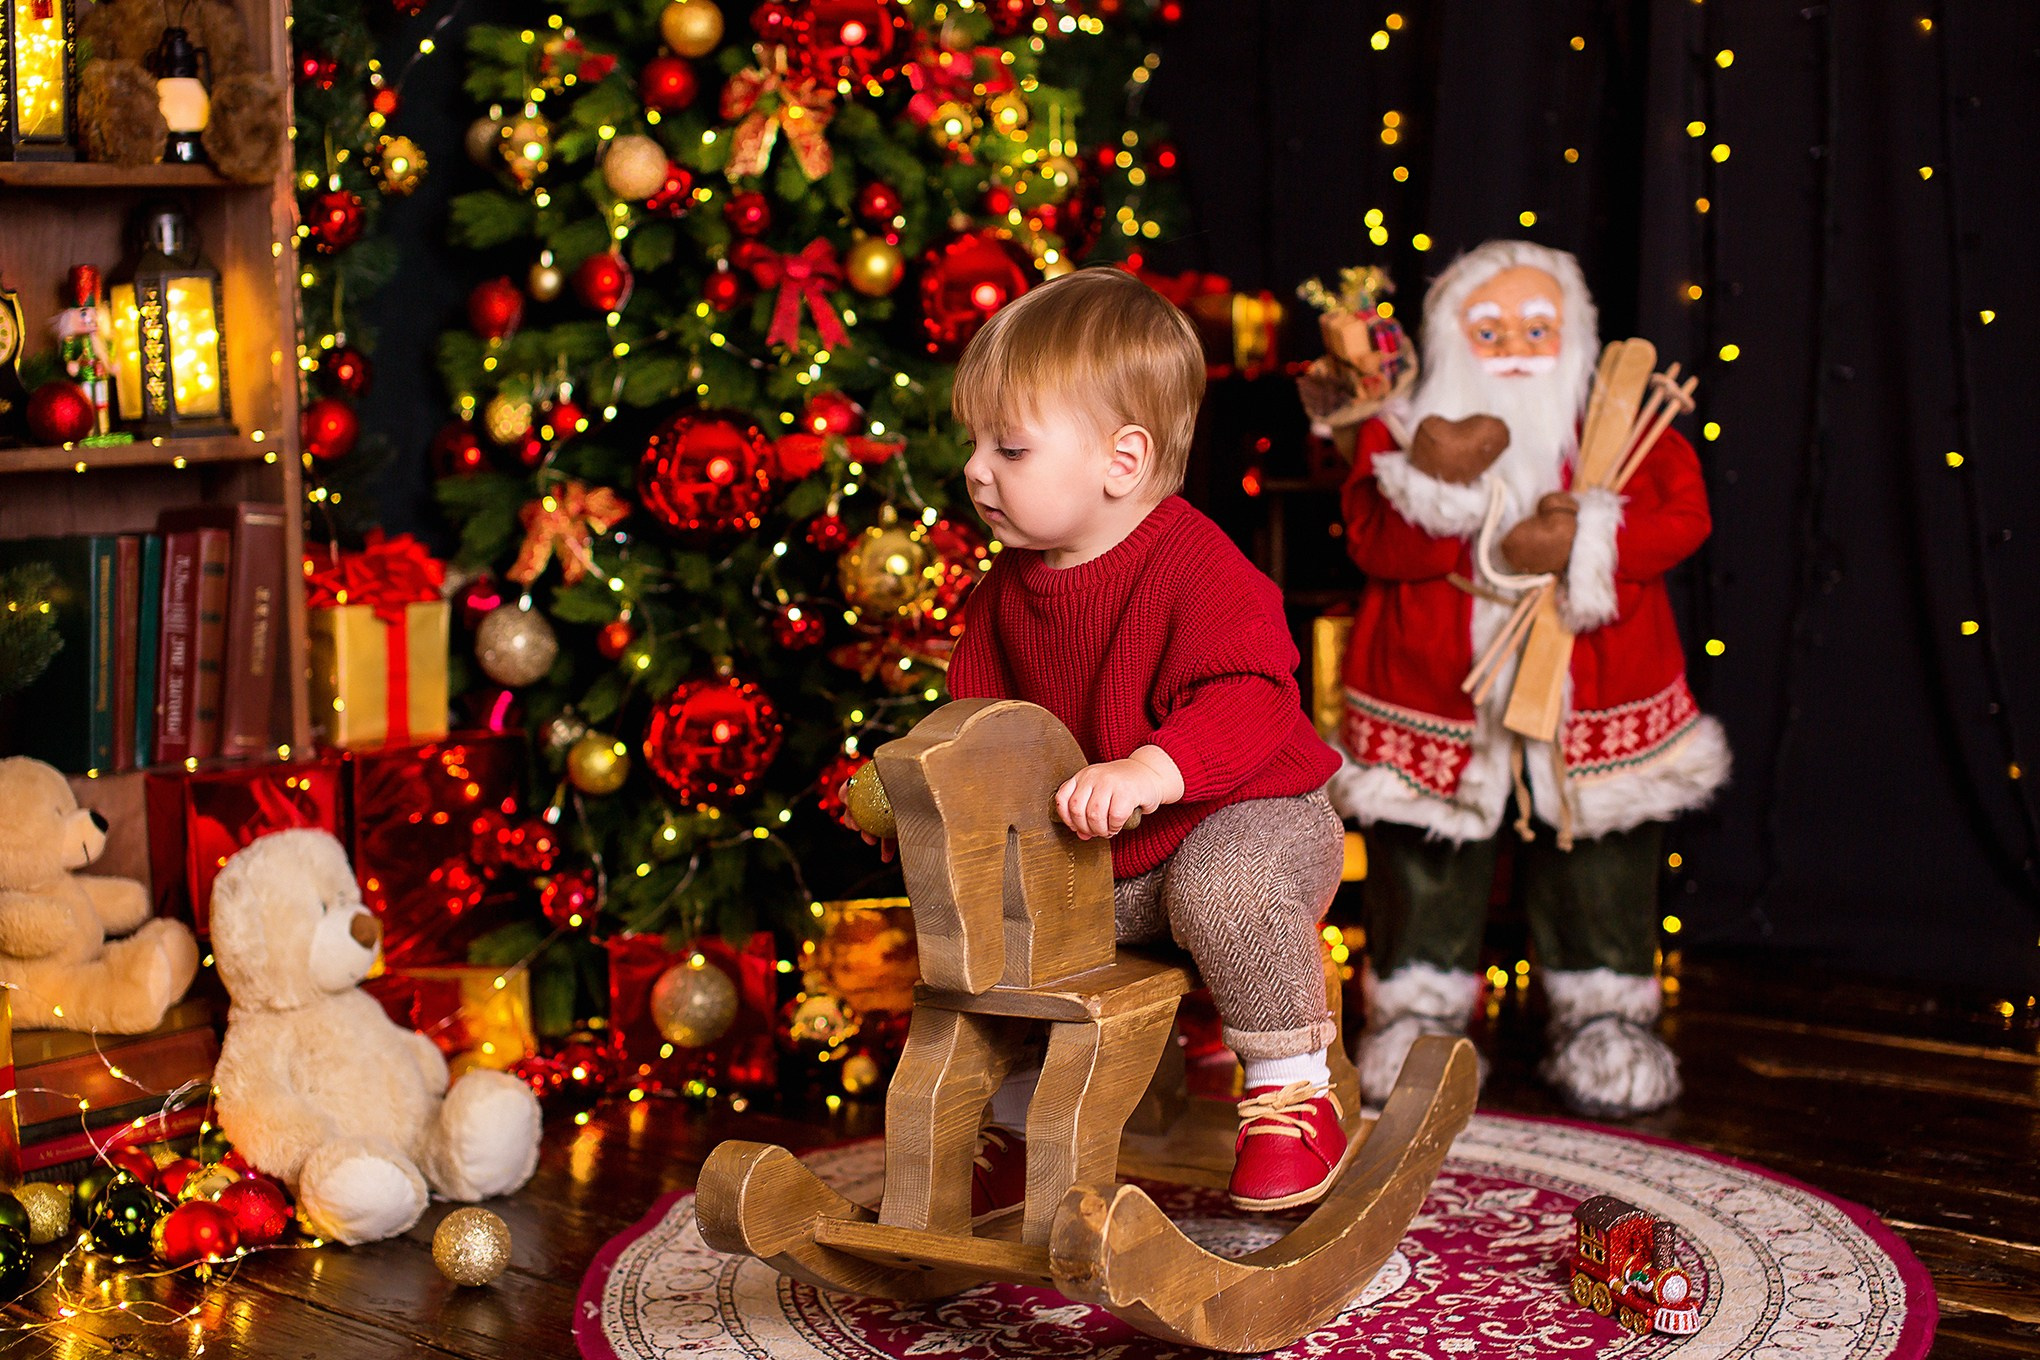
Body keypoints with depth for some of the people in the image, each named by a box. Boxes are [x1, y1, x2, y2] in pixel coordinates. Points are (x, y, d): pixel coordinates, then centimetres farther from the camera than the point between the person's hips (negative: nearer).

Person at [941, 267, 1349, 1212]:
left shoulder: (1195, 565, -22)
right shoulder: (1006, 593, 3)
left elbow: (1251, 703, -31)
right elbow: (980, 719, 14)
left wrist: (1150, 771, -46)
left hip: (1241, 814, -7)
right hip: (1092, 860, 7)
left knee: (1223, 885, -37)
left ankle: (1292, 1088, -14)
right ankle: (1018, 1131, 22)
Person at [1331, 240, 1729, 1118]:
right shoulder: (1404, 434, 1)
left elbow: (1683, 513, -9)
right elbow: (1372, 539, -13)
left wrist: (1582, 542, -23)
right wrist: (1434, 480, -31)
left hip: (1592, 704, 1)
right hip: (1436, 705, -1)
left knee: (1600, 870, 10)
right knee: (1426, 869, 7)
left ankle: (1604, 1018, 25)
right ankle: (1418, 1013, 23)